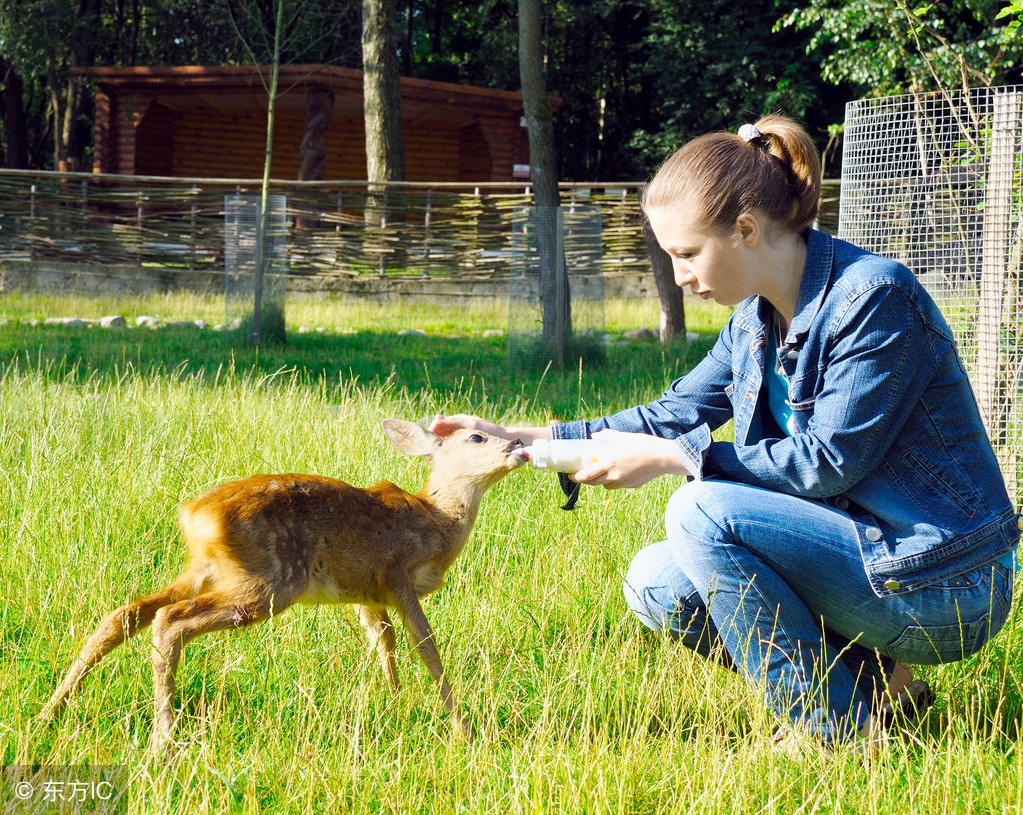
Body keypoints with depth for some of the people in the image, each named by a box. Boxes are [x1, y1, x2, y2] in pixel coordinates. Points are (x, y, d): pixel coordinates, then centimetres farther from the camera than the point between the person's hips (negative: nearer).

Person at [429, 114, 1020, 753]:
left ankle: (835, 731, -12)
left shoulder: (873, 297, -20)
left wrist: (672, 458, -18)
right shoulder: (755, 317, 6)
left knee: (704, 513, -22)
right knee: (656, 585, 3)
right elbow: (672, 416, 13)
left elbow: (828, 461, -21)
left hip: (947, 588, -9)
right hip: (859, 550, 9)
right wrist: (518, 439, 5)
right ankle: (871, 682, 3)